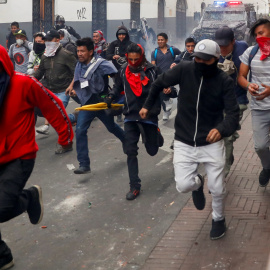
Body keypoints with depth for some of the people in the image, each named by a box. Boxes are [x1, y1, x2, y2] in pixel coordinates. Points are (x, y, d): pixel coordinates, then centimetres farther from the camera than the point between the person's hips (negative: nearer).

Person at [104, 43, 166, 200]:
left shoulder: (152, 70, -9)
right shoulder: (124, 71, 2)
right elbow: (118, 87, 18)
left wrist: (168, 90, -26)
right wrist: (111, 97, 2)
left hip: (149, 115, -2)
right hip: (131, 116, 2)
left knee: (152, 151, 10)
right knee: (130, 151, -3)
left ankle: (156, 135, 48)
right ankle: (134, 186, 6)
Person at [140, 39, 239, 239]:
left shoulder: (225, 82, -14)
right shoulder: (184, 69, -12)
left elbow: (233, 113, -22)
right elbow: (160, 83, 6)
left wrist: (222, 129, -43)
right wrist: (147, 105, 14)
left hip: (211, 143, -1)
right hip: (184, 143, 1)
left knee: (217, 188, 1)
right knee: (183, 186, -10)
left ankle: (218, 219, 35)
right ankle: (197, 183, 30)